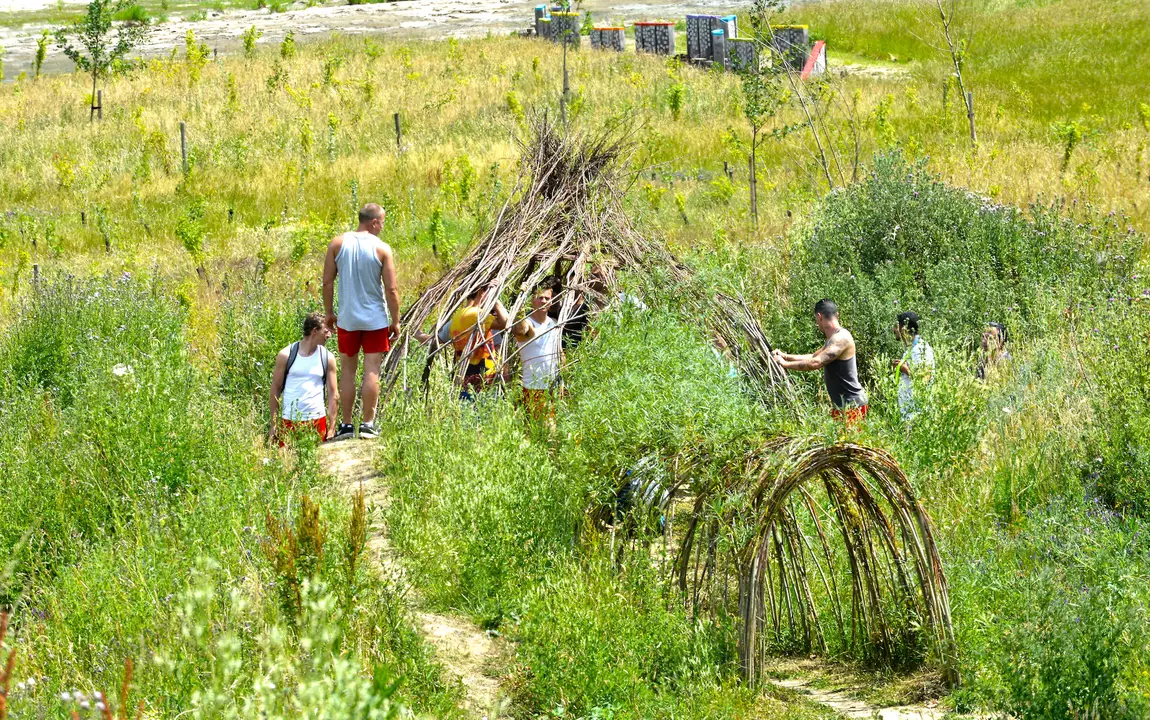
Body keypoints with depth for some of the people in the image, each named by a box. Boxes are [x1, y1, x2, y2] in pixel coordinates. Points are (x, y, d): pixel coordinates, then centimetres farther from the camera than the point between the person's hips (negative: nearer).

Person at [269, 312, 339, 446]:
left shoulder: (327, 358, 3)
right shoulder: (286, 355, -2)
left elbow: (333, 395, 5)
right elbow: (275, 390, 3)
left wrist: (332, 428, -1)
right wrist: (273, 425, 1)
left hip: (317, 420, 1)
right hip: (289, 420, -1)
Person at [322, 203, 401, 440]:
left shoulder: (338, 244, -1)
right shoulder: (382, 249, -8)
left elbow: (327, 282, 0)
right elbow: (391, 289, -8)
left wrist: (329, 312, 12)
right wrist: (395, 321, 1)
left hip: (347, 319, 2)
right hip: (376, 319, -2)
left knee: (347, 371, 10)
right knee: (372, 371, 2)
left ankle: (346, 425, 11)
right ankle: (368, 423, 0)